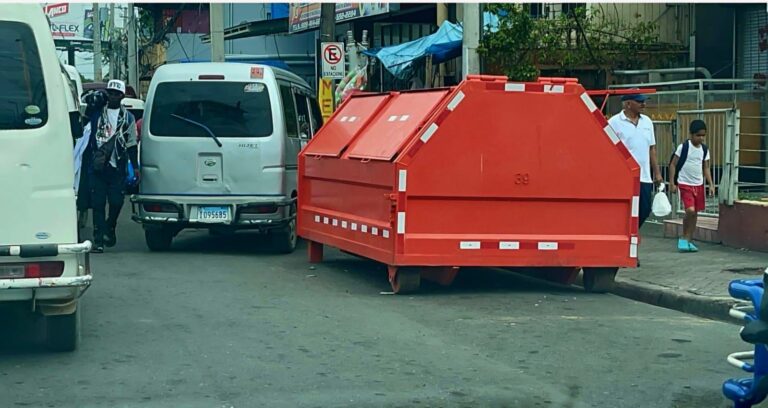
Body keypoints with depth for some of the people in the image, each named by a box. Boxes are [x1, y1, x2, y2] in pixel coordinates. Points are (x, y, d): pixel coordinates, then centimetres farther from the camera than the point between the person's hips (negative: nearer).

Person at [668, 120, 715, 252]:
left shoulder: (705, 149, 5)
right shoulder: (683, 147, -10)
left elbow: (706, 168, 12)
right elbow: (673, 164, -6)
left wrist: (711, 185, 4)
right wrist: (672, 183, -10)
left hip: (699, 185, 6)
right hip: (685, 184, -6)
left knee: (695, 213, 8)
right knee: (690, 210, -18)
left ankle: (689, 240, 17)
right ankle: (683, 238, -1)